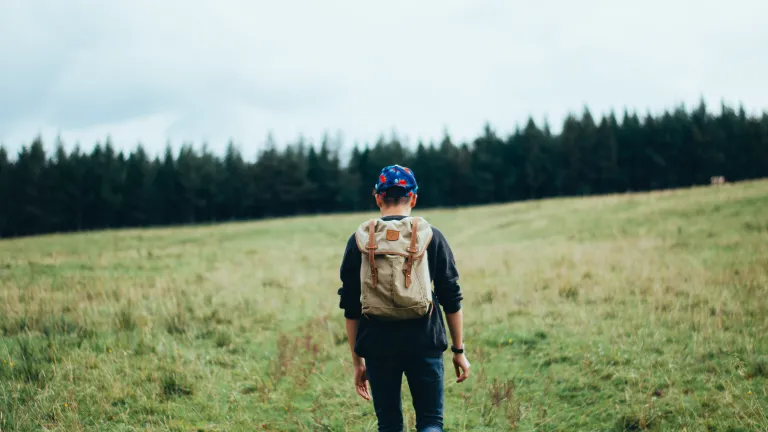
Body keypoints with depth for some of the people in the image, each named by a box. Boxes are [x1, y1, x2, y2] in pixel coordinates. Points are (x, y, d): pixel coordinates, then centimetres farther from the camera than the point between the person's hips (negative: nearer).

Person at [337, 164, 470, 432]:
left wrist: (357, 360, 12)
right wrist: (459, 350, 11)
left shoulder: (359, 242, 3)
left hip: (378, 346, 1)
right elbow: (451, 300, 3)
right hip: (424, 344, -1)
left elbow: (351, 308, 5)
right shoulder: (431, 237, 2)